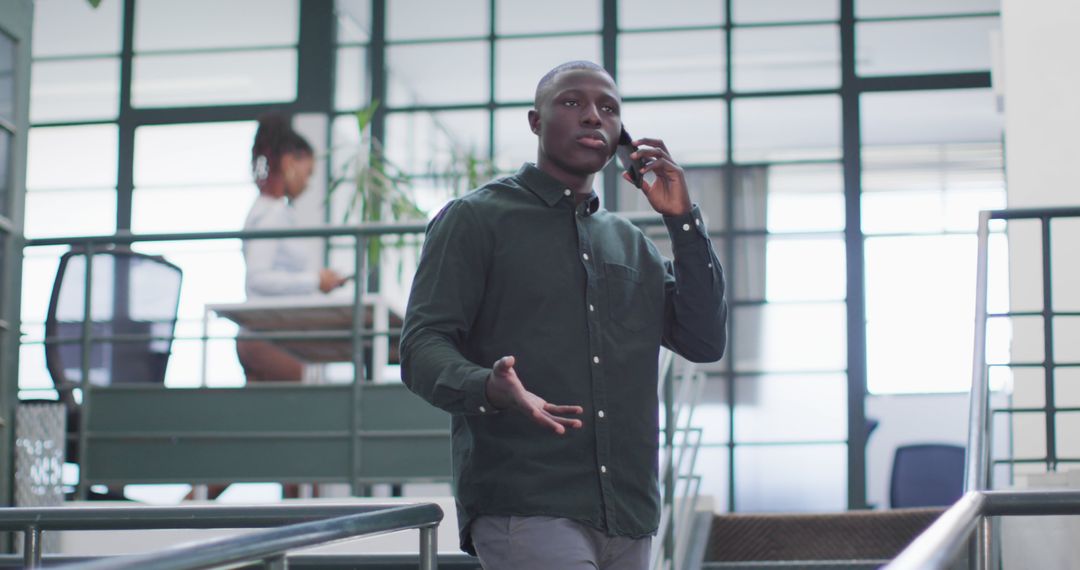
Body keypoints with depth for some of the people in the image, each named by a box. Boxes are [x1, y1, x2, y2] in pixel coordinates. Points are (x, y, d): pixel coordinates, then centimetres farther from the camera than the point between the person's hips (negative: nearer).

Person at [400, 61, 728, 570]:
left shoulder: (630, 241, 22)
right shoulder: (475, 218, 5)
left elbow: (705, 342, 13)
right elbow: (422, 346, -4)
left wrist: (682, 220, 7)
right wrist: (489, 388, -26)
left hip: (627, 514, 6)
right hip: (522, 504, -6)